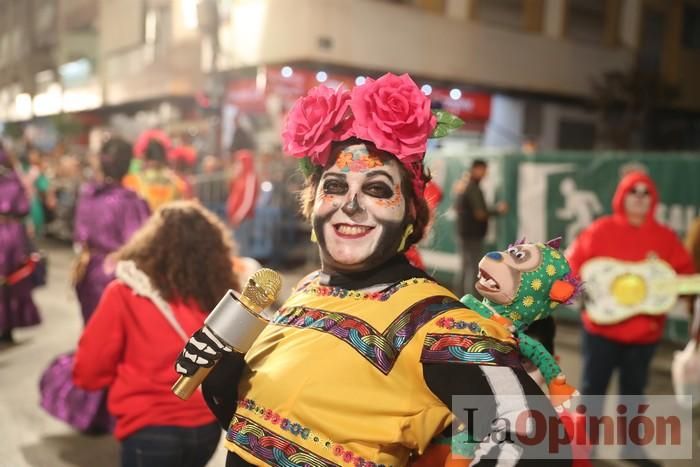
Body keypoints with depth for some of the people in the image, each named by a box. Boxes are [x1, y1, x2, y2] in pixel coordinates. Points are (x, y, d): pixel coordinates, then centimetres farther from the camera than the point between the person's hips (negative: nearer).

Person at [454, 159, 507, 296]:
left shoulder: (463, 187, 10)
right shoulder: (474, 189, -18)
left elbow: (457, 207, 19)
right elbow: (480, 214, -22)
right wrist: (497, 210, -11)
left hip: (463, 232, 10)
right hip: (473, 234, -10)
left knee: (465, 266, 17)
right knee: (474, 267, -5)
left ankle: (459, 296, 23)